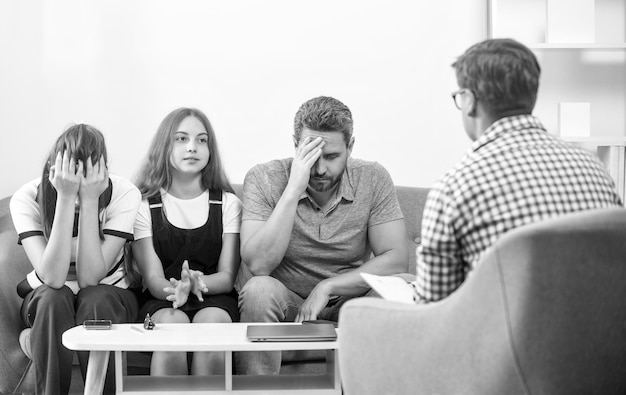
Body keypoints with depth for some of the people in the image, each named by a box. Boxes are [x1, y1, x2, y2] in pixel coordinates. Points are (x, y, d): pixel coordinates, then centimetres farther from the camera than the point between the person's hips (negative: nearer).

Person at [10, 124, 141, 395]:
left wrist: (89, 200, -35)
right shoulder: (27, 198, -21)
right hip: (45, 300, 0)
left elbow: (89, 278, -27)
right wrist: (66, 197, -38)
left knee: (95, 300, -33)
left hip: (109, 296, 0)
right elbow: (52, 278, -33)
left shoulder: (124, 194, -22)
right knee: (54, 298, -33)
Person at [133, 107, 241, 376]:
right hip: (163, 299, 0)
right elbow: (152, 277, -2)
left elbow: (227, 276, 1)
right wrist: (175, 289, -27)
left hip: (214, 296, 1)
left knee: (210, 323, -32)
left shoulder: (227, 203, 9)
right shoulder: (145, 206, 7)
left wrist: (200, 283, -23)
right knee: (172, 324, -33)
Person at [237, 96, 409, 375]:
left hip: (349, 301, 1)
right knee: (259, 289, -33)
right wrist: (293, 190, -28)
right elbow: (258, 265, -23)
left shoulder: (373, 179, -6)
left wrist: (327, 287, -21)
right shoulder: (263, 179, -11)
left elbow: (396, 259, -13)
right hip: (287, 304, -1)